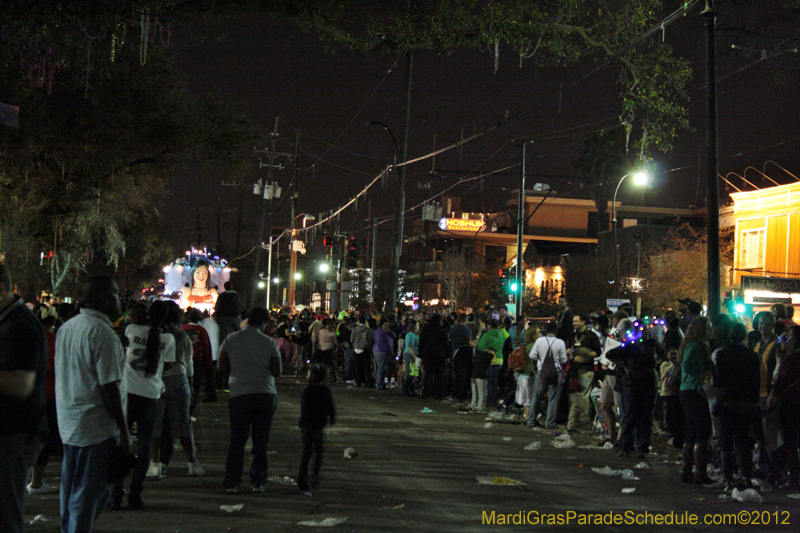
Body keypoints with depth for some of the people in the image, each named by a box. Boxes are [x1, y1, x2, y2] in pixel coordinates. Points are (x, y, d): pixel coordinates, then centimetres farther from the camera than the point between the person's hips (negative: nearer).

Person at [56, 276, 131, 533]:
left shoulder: (65, 328, 10)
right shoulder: (103, 333, -16)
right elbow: (109, 388, -19)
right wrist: (124, 432, -15)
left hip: (68, 424, 9)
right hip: (97, 426, -8)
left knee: (71, 490, 16)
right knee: (90, 492, -1)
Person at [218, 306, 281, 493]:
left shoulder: (230, 340, 2)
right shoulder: (269, 343, -2)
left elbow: (222, 367, 5)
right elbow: (277, 371, 0)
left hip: (239, 394, 1)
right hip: (266, 394, 0)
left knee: (237, 440, 6)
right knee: (261, 441, 8)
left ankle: (232, 482, 3)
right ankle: (258, 481, 10)